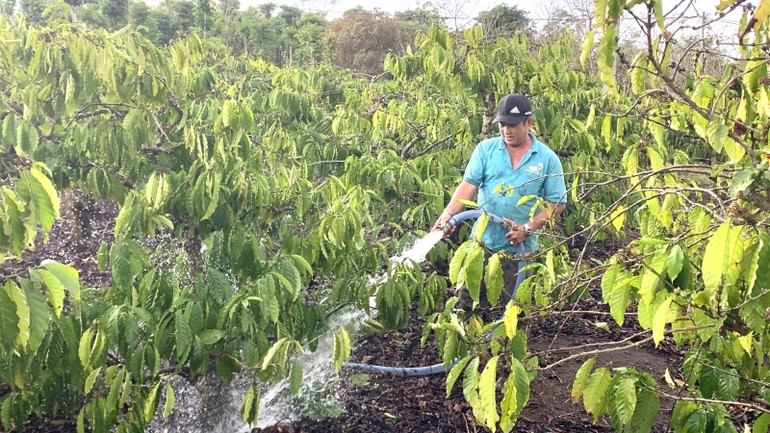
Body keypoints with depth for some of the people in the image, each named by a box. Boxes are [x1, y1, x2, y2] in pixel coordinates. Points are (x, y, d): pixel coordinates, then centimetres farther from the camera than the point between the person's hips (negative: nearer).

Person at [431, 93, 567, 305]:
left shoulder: (547, 159, -4)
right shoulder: (485, 149, -1)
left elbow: (556, 203, -4)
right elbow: (469, 185, -10)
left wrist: (527, 228, -15)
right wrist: (448, 212, -26)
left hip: (520, 247, -1)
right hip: (482, 242, 1)